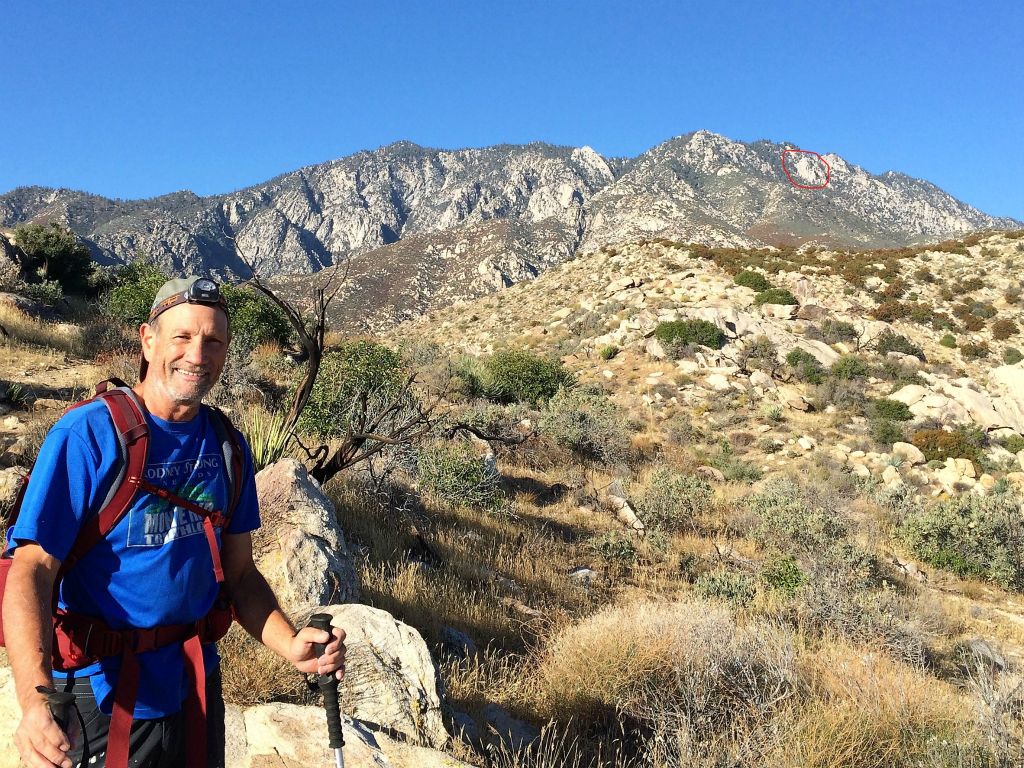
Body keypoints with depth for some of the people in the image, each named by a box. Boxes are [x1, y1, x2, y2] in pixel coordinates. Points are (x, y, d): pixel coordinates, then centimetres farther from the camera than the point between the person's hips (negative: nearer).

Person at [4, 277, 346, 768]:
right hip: (101, 698, -5)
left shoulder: (228, 446, -1)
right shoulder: (87, 434, -17)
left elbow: (239, 574, 3)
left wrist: (292, 646, -13)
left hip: (196, 690, 5)